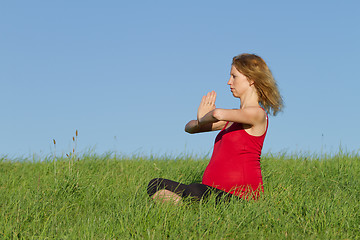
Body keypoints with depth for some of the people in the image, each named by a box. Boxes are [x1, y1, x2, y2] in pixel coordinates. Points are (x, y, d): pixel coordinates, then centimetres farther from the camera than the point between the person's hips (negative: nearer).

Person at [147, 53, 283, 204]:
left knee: (192, 191, -39)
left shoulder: (257, 114, -7)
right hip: (213, 191, 10)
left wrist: (203, 118, -2)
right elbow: (189, 128, 26)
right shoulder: (234, 116, 22)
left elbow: (218, 114, -26)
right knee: (156, 185, -5)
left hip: (239, 194, -10)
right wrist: (200, 122, 0)